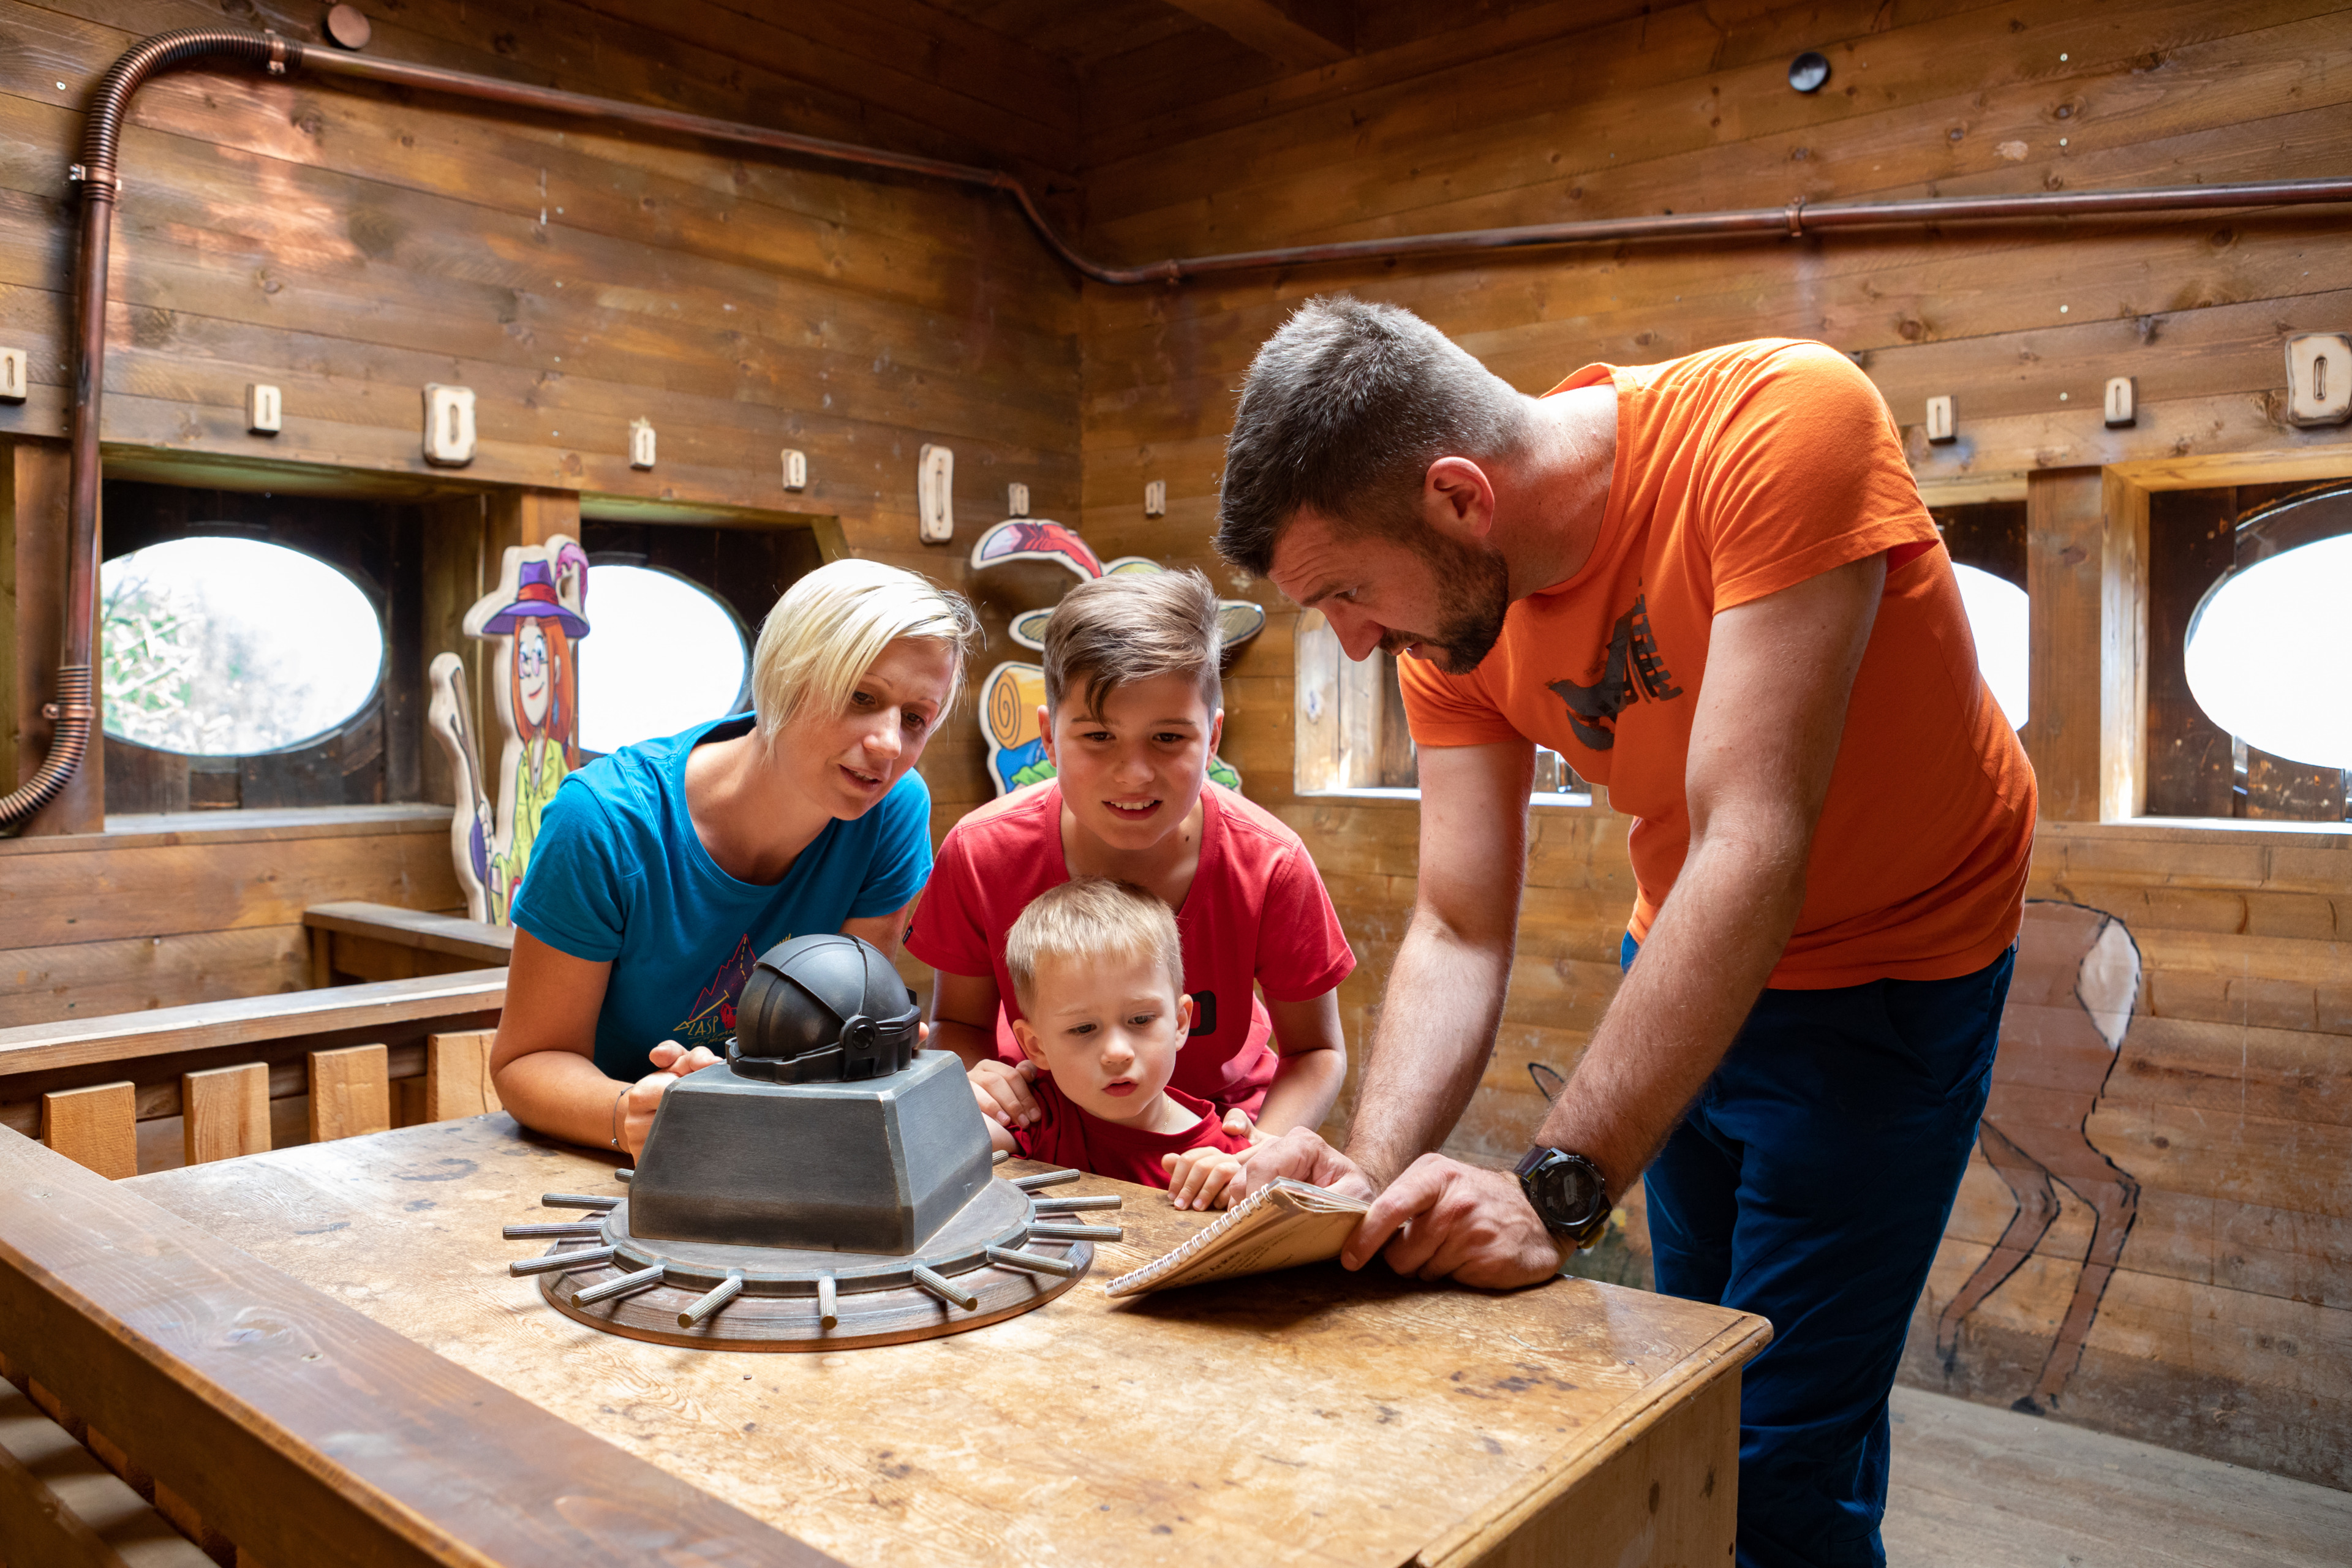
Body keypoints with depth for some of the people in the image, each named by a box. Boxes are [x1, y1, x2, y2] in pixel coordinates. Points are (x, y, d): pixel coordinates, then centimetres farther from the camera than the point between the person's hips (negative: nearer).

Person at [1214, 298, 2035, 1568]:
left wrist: (1559, 1186, -39)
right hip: (1681, 969, 5)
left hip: (1892, 971, -5)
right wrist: (1372, 1174, -29)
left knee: (1783, 1458, -5)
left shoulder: (1785, 422, -31)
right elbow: (1457, 935, -13)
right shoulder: (1452, 613, -13)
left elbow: (1751, 850, -36)